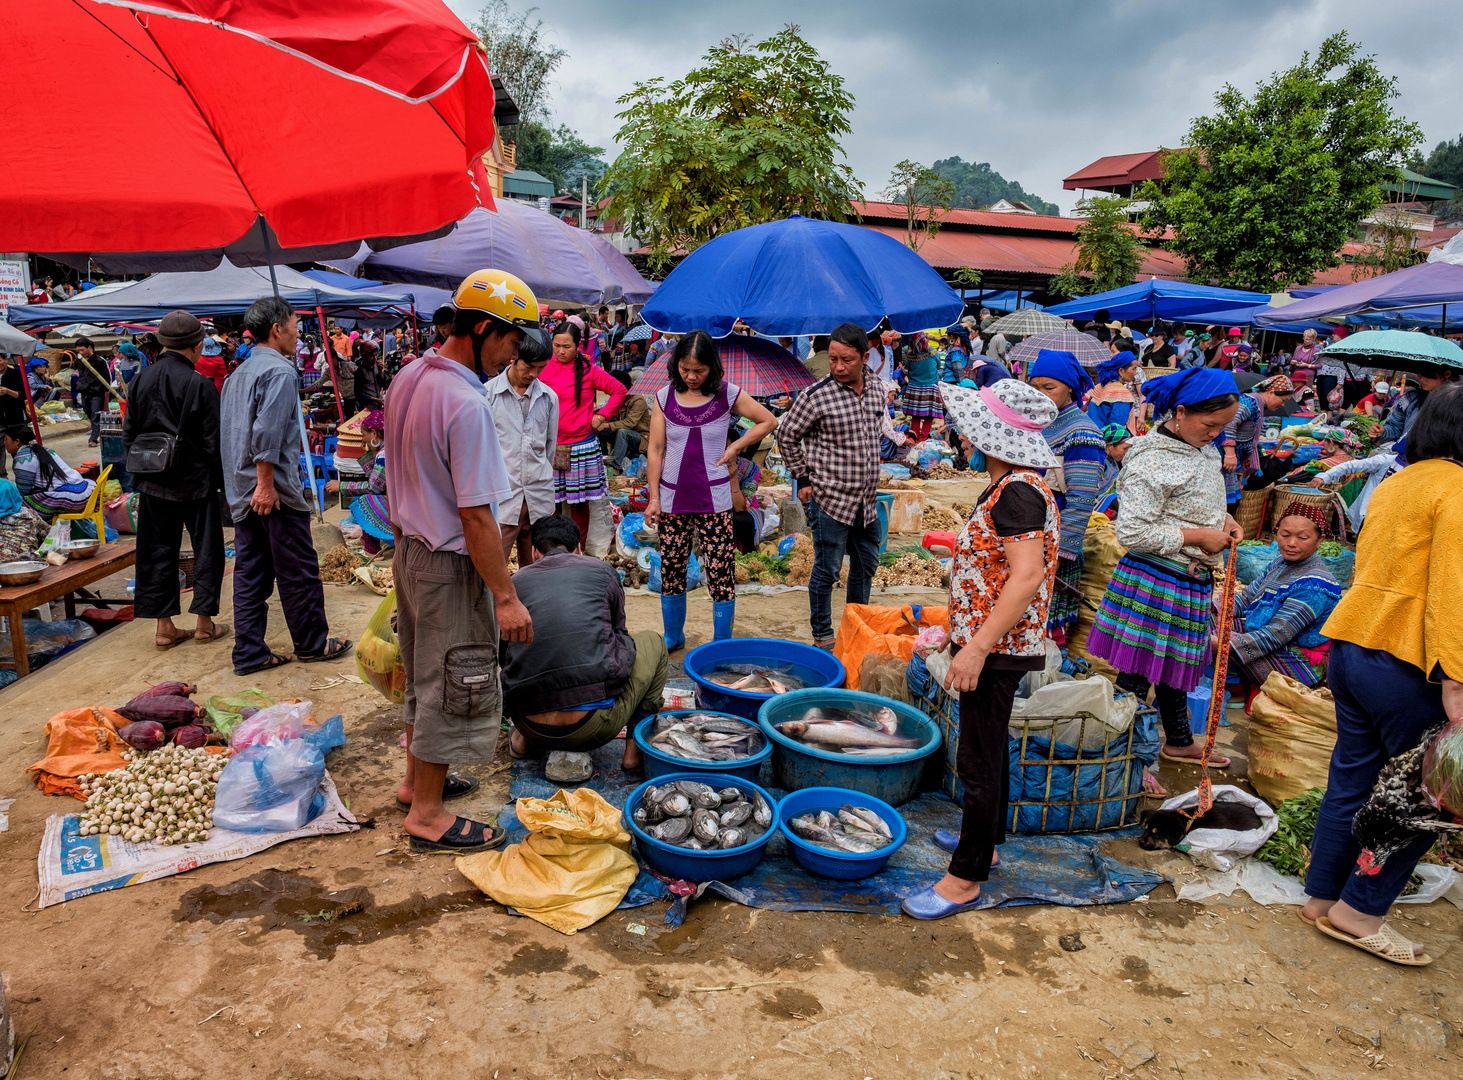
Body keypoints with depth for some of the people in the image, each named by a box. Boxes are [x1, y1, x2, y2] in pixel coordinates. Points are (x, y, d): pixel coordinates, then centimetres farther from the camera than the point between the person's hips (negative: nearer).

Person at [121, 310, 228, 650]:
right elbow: (213, 442, -13)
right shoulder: (200, 384, -14)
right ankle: (204, 622, 13)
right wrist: (225, 482, -4)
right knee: (206, 548, 9)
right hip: (195, 481, -5)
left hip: (153, 483, 5)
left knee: (158, 552, 11)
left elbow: (129, 434, 9)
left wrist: (138, 475, 17)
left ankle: (164, 626, 14)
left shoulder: (141, 380, 3)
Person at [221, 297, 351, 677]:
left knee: (250, 572, 10)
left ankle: (249, 652, 13)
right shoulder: (278, 371, -13)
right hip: (275, 489, -9)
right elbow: (267, 431, -23)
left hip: (241, 493, 9)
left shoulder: (238, 373, 17)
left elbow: (228, 432, 21)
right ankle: (312, 643, 16)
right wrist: (265, 482, -21)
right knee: (299, 570, 4)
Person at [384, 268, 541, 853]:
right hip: (450, 567, -9)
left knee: (426, 675, 23)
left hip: (410, 549, 9)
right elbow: (475, 517, -26)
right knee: (454, 685, 5)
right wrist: (507, 597, -20)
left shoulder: (407, 379, 4)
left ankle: (418, 779, 39)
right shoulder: (467, 405, -25)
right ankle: (428, 815, 18)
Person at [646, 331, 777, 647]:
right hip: (672, 499, 2)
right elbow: (655, 449, 4)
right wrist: (654, 497, 1)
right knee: (671, 570, 11)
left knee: (721, 574, -3)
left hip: (714, 500, -2)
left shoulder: (728, 394, -3)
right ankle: (672, 637, 30)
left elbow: (768, 421, 8)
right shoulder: (664, 398, 2)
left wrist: (735, 447, -1)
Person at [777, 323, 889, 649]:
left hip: (865, 500, 6)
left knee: (866, 566, 17)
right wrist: (802, 478, -4)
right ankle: (822, 636, 17)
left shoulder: (876, 389, 4)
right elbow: (787, 436, -4)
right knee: (827, 571, 2)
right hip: (830, 500, -6)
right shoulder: (816, 396, -15)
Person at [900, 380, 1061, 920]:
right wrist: (967, 633, 22)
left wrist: (978, 646, -30)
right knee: (989, 749, 23)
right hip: (994, 643, 10)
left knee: (978, 760, 0)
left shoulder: (1018, 491, -22)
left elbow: (1027, 574, -30)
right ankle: (985, 840, 40)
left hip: (997, 649, -10)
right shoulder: (1017, 486, 10)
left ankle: (965, 878, 13)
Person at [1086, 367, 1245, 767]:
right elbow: (1132, 531, -23)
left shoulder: (1204, 449, 8)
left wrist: (1223, 519, 4)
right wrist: (1198, 536, -18)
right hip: (1154, 580, -9)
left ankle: (1179, 742, 41)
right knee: (1136, 674, 1)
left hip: (1192, 582, 9)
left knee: (1175, 665, 24)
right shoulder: (1152, 461, -21)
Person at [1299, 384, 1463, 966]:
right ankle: (1358, 908, 13)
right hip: (1404, 664, -8)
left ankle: (1321, 897, 24)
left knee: (1352, 780, 16)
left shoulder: (1394, 485, 13)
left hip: (1350, 650, 8)